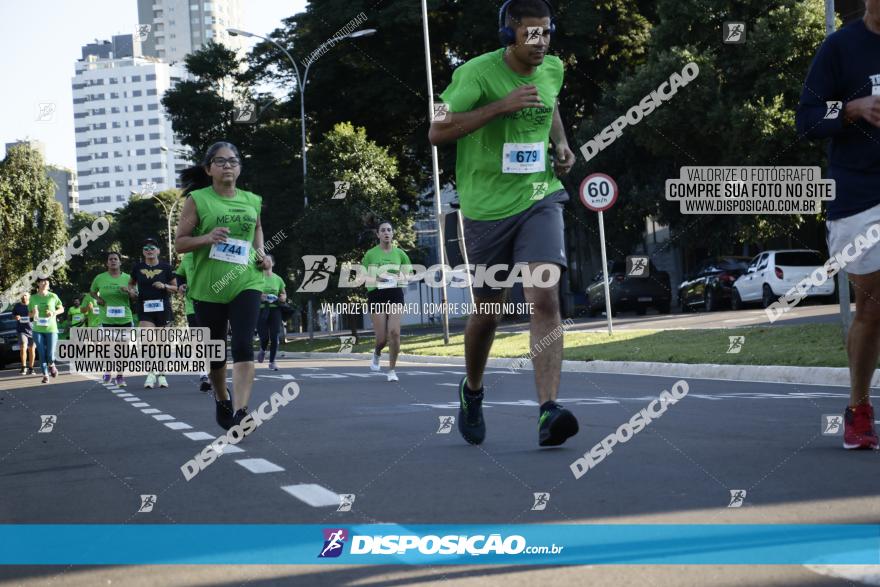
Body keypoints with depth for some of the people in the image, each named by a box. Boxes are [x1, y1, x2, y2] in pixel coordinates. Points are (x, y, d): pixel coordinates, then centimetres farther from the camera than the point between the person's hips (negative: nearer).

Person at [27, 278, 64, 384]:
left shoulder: (53, 296, 1)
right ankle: (45, 375, 12)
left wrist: (54, 313, -9)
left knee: (50, 356, -6)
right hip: (38, 330, 1)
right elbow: (30, 314, 12)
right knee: (42, 354, 0)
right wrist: (33, 313, -12)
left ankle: (51, 365, 26)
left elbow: (62, 309, 11)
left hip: (51, 329, -1)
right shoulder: (33, 298, 4)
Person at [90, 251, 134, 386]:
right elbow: (92, 291, 20)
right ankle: (107, 371, 21)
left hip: (125, 319, 1)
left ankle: (120, 375, 13)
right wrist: (97, 299, -1)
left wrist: (129, 291, -15)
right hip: (107, 319, -1)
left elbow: (135, 297, 6)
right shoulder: (100, 278, 2)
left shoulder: (127, 278, 2)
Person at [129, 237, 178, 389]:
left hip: (162, 307, 0)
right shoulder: (138, 267, 5)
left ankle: (160, 374, 20)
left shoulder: (165, 267, 1)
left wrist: (164, 286, -13)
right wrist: (131, 290, 0)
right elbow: (131, 283, 21)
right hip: (144, 308, 0)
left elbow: (175, 288, 5)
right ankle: (151, 373, -6)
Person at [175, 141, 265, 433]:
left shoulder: (252, 201, 7)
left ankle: (241, 412, -20)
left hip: (246, 283, 1)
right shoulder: (197, 200, -3)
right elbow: (179, 243, -3)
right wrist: (207, 238, -21)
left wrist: (260, 250, 9)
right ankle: (222, 399, 40)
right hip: (208, 286, -1)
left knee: (243, 346, -17)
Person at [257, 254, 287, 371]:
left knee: (275, 337, -6)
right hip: (261, 309, -2)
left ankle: (272, 361, 7)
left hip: (275, 309, 2)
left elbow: (284, 294, 23)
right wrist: (258, 296, -18)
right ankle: (262, 350, 28)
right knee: (264, 336, -8)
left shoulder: (277, 279, 12)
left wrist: (283, 298, -1)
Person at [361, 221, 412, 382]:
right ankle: (377, 354, 34)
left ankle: (391, 370, -1)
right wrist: (375, 279, -13)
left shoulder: (399, 253, 7)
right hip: (376, 295, -1)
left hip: (395, 294, 1)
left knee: (394, 332, -16)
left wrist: (400, 278, -3)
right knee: (382, 337, -5)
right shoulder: (370, 254, 2)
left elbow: (408, 271, 19)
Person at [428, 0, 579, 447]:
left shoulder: (553, 69, 5)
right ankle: (472, 391, 39)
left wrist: (561, 144, 9)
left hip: (540, 197, 3)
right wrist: (501, 106, -25)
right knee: (487, 311, 10)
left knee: (545, 297, -18)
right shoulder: (477, 73, -12)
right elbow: (437, 133, -19)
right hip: (487, 205, -2)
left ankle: (548, 412, -22)